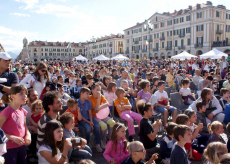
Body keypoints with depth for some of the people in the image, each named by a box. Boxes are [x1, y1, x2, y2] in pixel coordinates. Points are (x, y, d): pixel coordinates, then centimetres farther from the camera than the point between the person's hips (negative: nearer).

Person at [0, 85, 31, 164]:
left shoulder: (22, 111, 3)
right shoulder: (7, 111, -18)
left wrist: (28, 135, -2)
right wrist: (13, 138, -21)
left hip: (22, 146, 7)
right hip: (9, 148, -7)